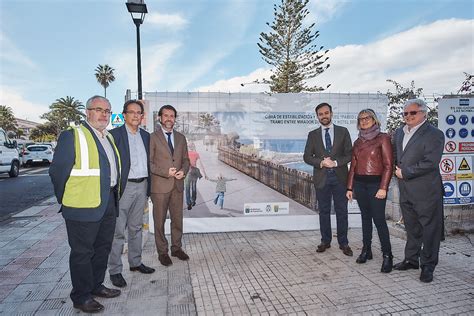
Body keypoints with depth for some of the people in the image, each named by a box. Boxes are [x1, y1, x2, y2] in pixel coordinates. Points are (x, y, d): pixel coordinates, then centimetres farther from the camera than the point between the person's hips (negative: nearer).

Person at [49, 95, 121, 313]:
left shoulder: (109, 138, 14)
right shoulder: (72, 135, -10)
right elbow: (57, 171, -11)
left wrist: (113, 197, 15)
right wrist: (66, 200, -4)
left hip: (108, 205, 8)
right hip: (84, 206, -8)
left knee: (103, 248, 18)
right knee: (82, 252, 6)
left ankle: (96, 286, 35)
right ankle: (81, 296, 21)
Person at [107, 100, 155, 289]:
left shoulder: (145, 135, 11)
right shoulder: (115, 134, -6)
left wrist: (148, 188, 11)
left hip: (142, 186, 6)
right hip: (124, 187, -6)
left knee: (136, 227, 17)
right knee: (118, 231, 1)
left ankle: (135, 262, 31)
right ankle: (115, 271, 14)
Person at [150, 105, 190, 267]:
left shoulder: (181, 138, 12)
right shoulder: (152, 137, -4)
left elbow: (186, 159, 14)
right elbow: (148, 162, -7)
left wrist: (183, 171, -6)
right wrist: (166, 172, -17)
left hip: (178, 185, 4)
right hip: (160, 186, -4)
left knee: (178, 219, 13)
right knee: (160, 221, 7)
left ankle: (176, 248, 29)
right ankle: (162, 252, 22)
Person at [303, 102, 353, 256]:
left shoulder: (343, 131, 4)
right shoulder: (313, 135, 6)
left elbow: (349, 154, 0)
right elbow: (307, 156, 2)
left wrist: (336, 162, -15)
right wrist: (321, 162, -14)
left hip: (340, 177, -1)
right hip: (321, 177, 1)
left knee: (342, 211, 6)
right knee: (324, 211, 9)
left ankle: (343, 243, 18)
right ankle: (325, 241, 22)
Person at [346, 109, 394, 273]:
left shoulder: (383, 138, -3)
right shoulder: (357, 142, 12)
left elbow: (388, 165, -8)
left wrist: (383, 187, -15)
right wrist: (350, 187, 9)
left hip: (376, 183, -5)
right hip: (359, 183, 5)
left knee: (379, 219, -5)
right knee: (365, 217, 11)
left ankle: (387, 255, 7)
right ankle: (366, 250, 21)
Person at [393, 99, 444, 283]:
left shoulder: (434, 135, -10)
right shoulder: (399, 133, 13)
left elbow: (430, 162, -20)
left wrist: (405, 172, -15)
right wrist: (397, 169, 5)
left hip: (426, 191, -7)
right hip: (406, 191, 7)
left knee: (430, 229, 5)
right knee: (411, 228, 18)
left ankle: (428, 266, 17)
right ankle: (411, 260, 31)